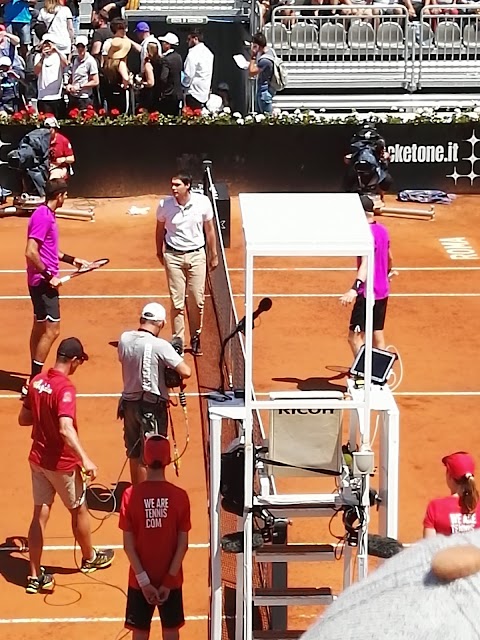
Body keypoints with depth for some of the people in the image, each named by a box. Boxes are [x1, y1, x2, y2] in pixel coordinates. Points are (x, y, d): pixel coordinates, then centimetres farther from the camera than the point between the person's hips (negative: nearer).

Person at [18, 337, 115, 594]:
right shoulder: (65, 388, -24)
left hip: (37, 458, 6)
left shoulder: (37, 381, -1)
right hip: (62, 463, -6)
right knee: (79, 510, 17)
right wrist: (85, 459, -39)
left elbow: (23, 419, 9)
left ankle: (35, 576, 11)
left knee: (40, 515, 10)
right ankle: (89, 558, 38)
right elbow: (66, 430, -35)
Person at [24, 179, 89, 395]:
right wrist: (48, 275, -21)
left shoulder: (47, 215, 11)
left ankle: (35, 378, 22)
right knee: (52, 330, -9)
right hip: (43, 281, -11)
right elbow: (31, 252, -25)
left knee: (40, 327, 15)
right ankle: (34, 381, -7)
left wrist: (72, 260, 22)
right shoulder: (42, 217, -20)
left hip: (42, 281, 11)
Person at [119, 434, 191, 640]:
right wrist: (169, 580, -7)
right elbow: (183, 544, -10)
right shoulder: (180, 496, -9)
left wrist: (143, 580, -8)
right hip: (171, 579, 0)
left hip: (140, 580, 0)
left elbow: (128, 545, -11)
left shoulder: (131, 495, -11)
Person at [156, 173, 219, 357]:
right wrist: (160, 252, 16)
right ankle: (178, 340, 7)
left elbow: (209, 230, 4)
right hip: (173, 256, 0)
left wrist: (213, 255, 8)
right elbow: (160, 229, 9)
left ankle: (195, 338, 16)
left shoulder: (202, 202, -8)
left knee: (197, 301, 2)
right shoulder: (165, 205, -8)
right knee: (177, 301, 0)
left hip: (196, 254, 0)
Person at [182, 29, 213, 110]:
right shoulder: (208, 52, 13)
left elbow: (189, 74, -15)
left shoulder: (193, 54, -14)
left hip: (194, 93, -9)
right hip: (205, 94, 9)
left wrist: (183, 83, 2)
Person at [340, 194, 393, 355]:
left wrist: (354, 289, -45)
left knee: (355, 337, -6)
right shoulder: (382, 230, 8)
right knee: (378, 335, 15)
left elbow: (365, 264, -33)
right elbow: (390, 259, 22)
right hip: (383, 291, 9)